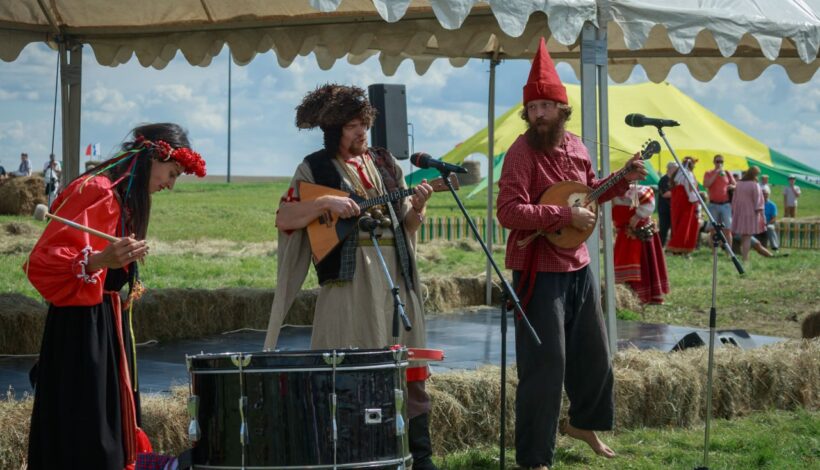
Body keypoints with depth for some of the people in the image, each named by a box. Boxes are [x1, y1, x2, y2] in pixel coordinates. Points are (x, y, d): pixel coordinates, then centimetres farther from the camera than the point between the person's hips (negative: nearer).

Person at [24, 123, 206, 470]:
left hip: (107, 325, 10)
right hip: (83, 329, -10)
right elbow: (46, 261, -25)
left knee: (109, 434, 12)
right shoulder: (97, 192, -16)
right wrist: (100, 260, -40)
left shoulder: (124, 198, 14)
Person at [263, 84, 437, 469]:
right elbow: (283, 218, -5)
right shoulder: (316, 169, 2)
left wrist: (417, 207, -6)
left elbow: (406, 225, 15)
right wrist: (326, 203, -17)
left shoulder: (384, 163, 14)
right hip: (348, 279, -4)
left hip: (395, 275, 4)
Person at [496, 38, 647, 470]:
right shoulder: (523, 152, -17)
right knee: (546, 363, -8)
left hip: (578, 265, 8)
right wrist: (565, 215, -27)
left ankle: (583, 423, 44)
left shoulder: (574, 146, 5)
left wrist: (624, 179, 7)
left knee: (593, 352, 21)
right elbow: (509, 212, -27)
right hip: (540, 270, -8)